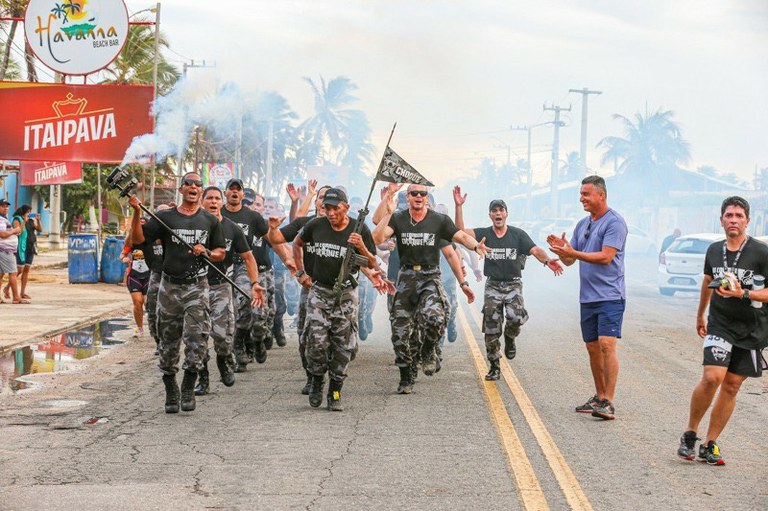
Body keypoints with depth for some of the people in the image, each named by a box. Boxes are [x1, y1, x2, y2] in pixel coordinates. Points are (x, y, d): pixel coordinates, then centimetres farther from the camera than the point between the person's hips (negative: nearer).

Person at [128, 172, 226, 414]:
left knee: (197, 338, -16)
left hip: (197, 286, -1)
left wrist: (206, 252, -6)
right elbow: (138, 238, -1)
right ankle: (171, 392, 19)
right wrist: (137, 213, -14)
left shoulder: (210, 221, 10)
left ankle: (188, 390, -4)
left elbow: (221, 253, 14)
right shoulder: (165, 217, 7)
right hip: (170, 286, 1)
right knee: (168, 342, 7)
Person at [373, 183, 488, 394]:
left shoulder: (439, 220, 3)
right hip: (406, 279, 2)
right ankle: (405, 378, 20)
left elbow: (462, 237, 3)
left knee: (435, 318, -30)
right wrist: (389, 212, -22)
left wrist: (476, 246, -18)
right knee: (400, 331, 4)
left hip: (430, 279, -2)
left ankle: (428, 351, 3)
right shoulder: (398, 219, 2)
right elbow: (378, 238, -12)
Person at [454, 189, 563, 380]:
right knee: (491, 330, 1)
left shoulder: (518, 234, 0)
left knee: (516, 317, -26)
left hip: (513, 284, -1)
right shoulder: (484, 234, 2)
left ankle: (510, 338, 8)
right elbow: (461, 231, -11)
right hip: (493, 286, 1)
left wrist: (547, 261, -32)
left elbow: (535, 250, -11)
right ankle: (494, 367, 14)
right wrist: (458, 206, -21)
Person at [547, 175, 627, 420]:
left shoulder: (614, 222, -9)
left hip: (610, 296, -8)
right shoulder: (582, 224, 16)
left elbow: (606, 257, -18)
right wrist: (561, 249, -5)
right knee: (593, 347, 11)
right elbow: (569, 260, 17)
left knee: (607, 344, -15)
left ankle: (608, 402, -16)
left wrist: (573, 252, -21)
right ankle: (599, 397, 22)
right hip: (587, 296, 8)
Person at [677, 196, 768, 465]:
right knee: (712, 377, -18)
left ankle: (709, 444, 13)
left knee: (731, 386, 3)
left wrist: (743, 294, -22)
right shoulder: (714, 250, 6)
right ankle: (690, 433, 0)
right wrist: (700, 315, 35)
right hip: (720, 324, 1)